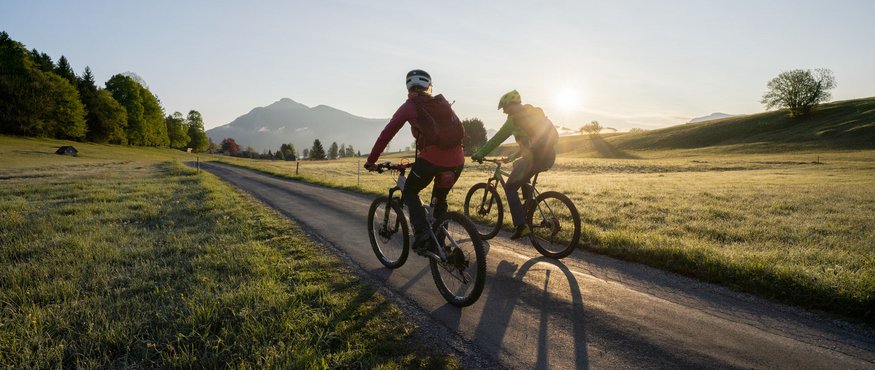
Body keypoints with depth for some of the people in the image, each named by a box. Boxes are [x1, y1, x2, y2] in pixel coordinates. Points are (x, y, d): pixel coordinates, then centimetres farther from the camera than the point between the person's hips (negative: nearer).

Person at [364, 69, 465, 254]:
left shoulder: (409, 106, 8)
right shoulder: (443, 103, 22)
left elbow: (386, 134, 6)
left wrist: (371, 160, 15)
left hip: (431, 159, -5)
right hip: (456, 160, 5)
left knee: (409, 193, 18)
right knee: (440, 199, 26)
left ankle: (422, 233, -1)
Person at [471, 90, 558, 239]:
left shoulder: (515, 118, -3)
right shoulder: (534, 112, 23)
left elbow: (497, 139, -4)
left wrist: (479, 154, 5)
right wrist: (513, 156, 35)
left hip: (535, 157, -9)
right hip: (550, 156, 9)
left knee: (510, 188, 3)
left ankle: (521, 226, -8)